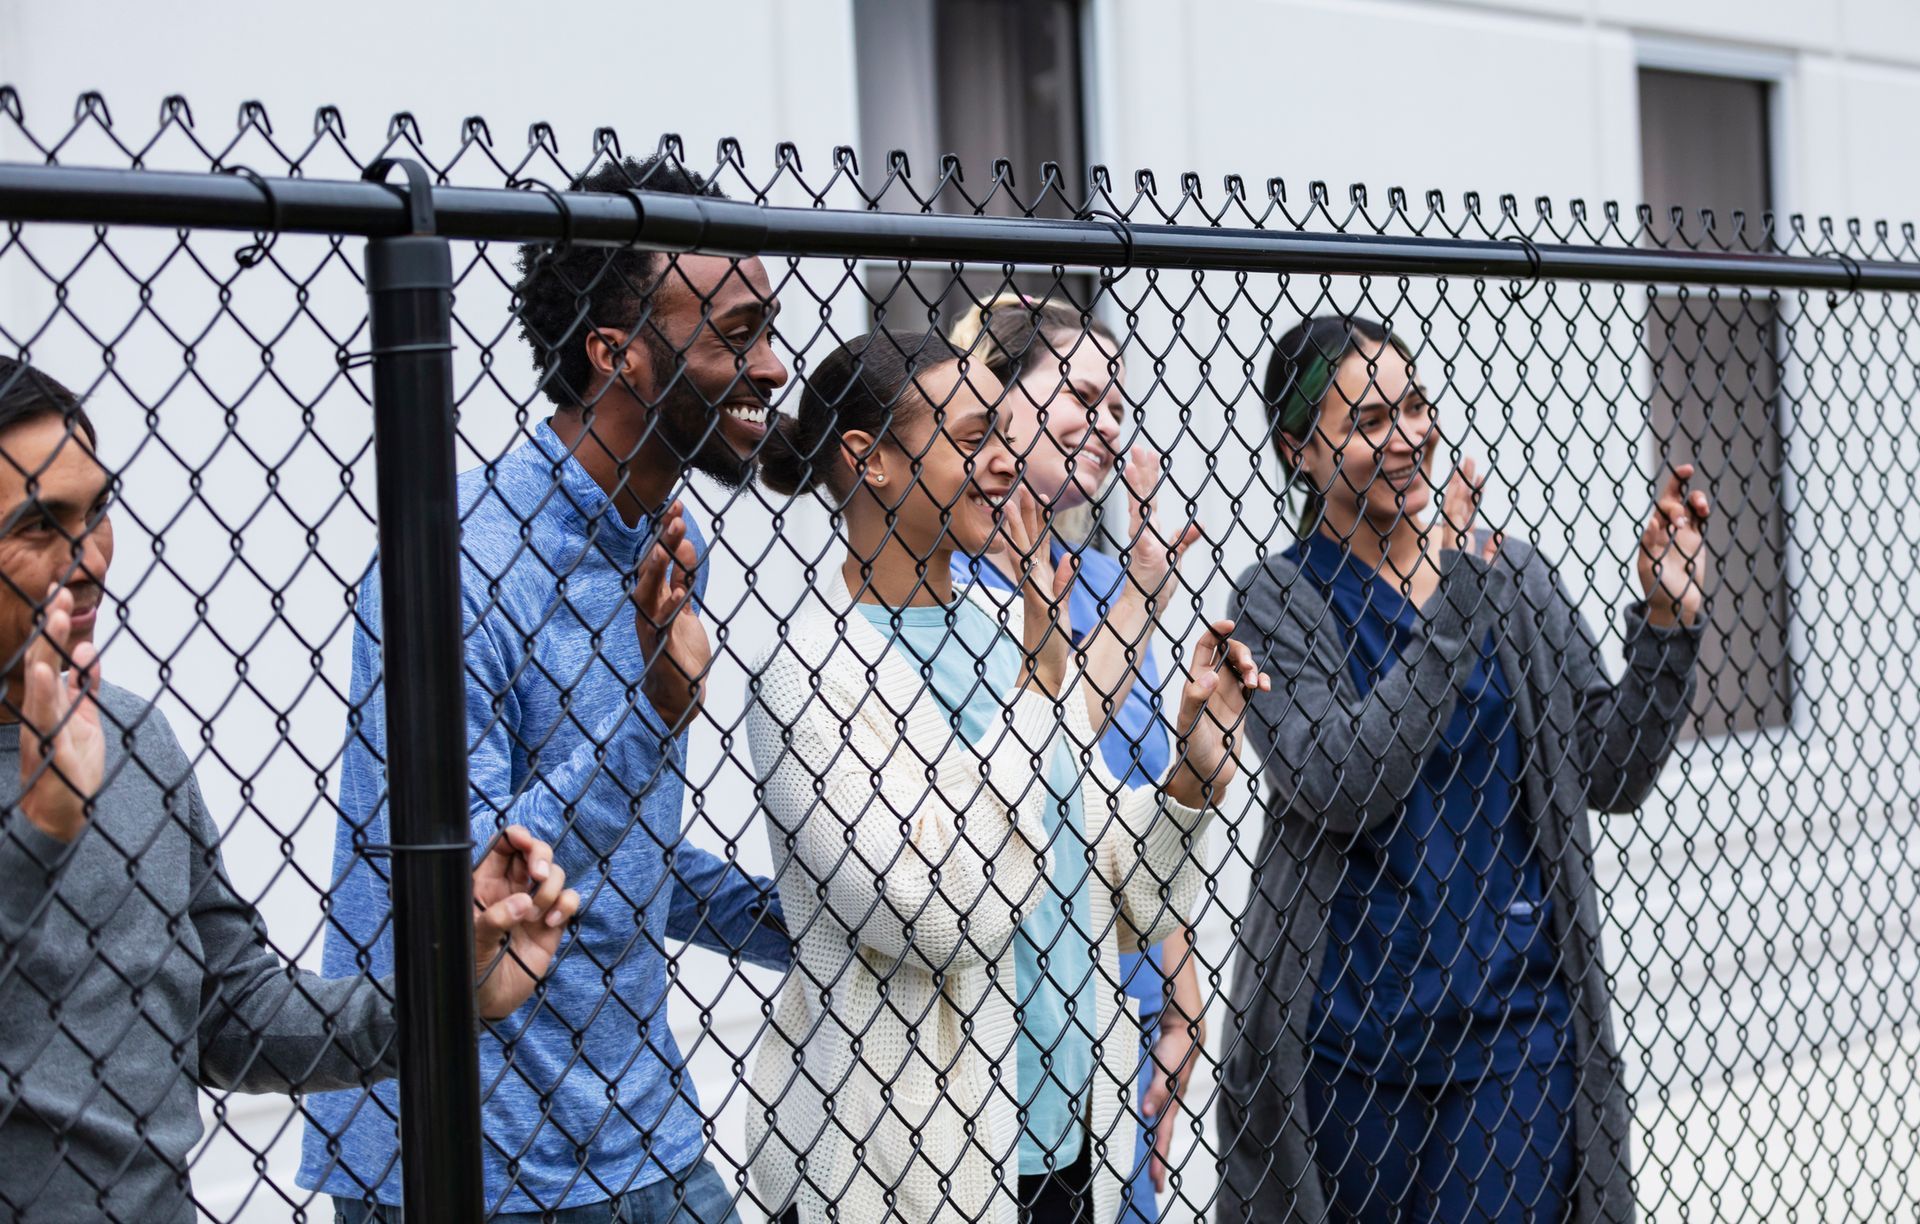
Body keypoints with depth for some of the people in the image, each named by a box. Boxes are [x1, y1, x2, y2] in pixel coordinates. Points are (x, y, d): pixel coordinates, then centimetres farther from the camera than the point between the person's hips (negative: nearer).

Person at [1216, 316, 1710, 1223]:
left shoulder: (1511, 577, 7)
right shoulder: (1281, 602, -4)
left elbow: (1611, 775, 8)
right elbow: (1338, 790, -18)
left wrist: (1666, 623, -4)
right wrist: (1442, 604, -19)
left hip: (1516, 1018, 2)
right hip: (1348, 1030, -2)